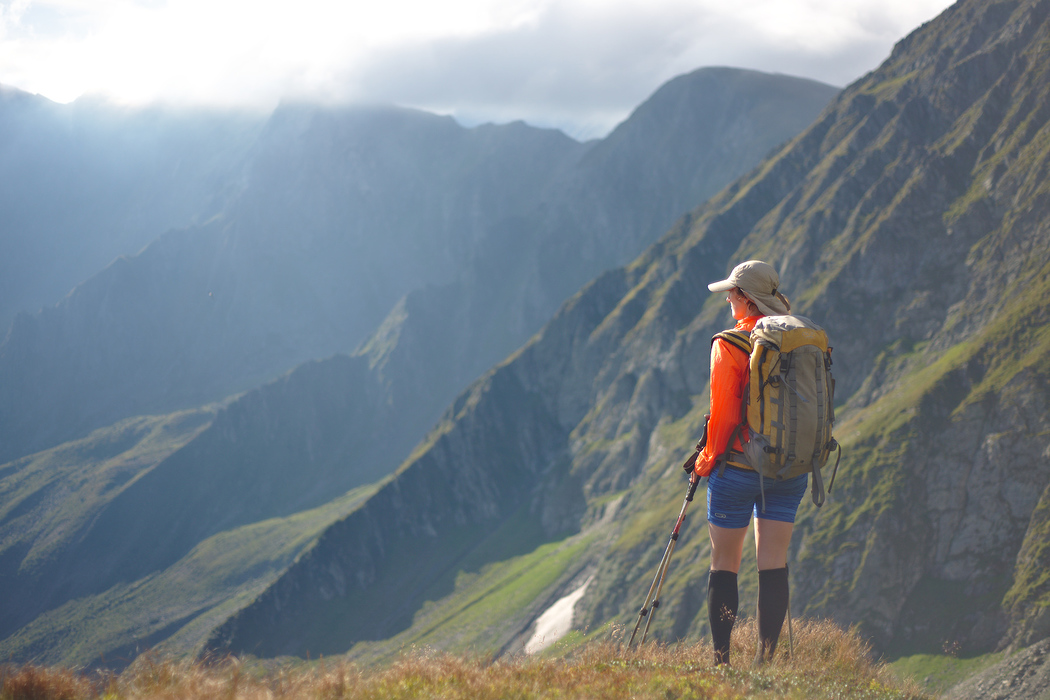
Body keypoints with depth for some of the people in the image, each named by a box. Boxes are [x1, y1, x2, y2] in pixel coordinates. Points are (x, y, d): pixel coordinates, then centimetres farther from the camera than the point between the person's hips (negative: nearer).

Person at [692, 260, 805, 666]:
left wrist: (708, 459, 3)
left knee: (724, 564, 6)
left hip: (738, 466, -4)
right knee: (774, 563, 6)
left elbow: (724, 412, -11)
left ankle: (720, 660, 5)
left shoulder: (729, 345, -11)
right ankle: (766, 659, 4)